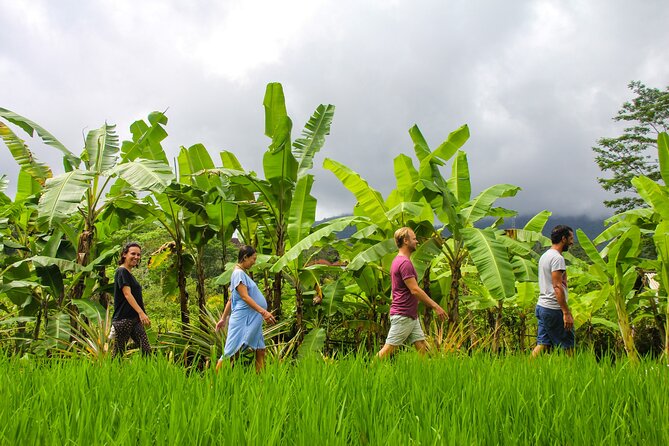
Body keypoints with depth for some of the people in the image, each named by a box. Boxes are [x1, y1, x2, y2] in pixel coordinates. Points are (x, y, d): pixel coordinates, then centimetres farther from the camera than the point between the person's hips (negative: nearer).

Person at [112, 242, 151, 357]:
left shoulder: (129, 274, 19)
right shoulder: (122, 271, -8)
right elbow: (127, 294, -19)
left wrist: (142, 315, 22)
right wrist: (141, 312, -29)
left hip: (135, 319, 9)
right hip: (123, 319, -9)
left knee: (146, 351, -1)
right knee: (118, 353, -3)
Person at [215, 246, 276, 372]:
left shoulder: (243, 273, 19)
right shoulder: (239, 273, -11)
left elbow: (231, 299, 21)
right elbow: (244, 297, -20)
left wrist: (224, 318, 23)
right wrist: (263, 312, -25)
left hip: (252, 321, 10)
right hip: (242, 319, -10)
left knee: (260, 351, 8)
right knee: (231, 353, -8)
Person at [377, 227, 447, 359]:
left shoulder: (399, 261, 16)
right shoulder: (404, 263, -17)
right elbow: (415, 290, -21)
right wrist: (435, 306, -16)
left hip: (411, 316, 10)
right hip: (402, 316, -10)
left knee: (422, 346, 7)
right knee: (389, 349, -5)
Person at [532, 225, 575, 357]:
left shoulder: (545, 256, 17)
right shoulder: (557, 258, -15)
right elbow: (557, 287, -22)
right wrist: (566, 313, -23)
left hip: (541, 306, 10)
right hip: (554, 309, -10)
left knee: (543, 344, 9)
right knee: (568, 345, 0)